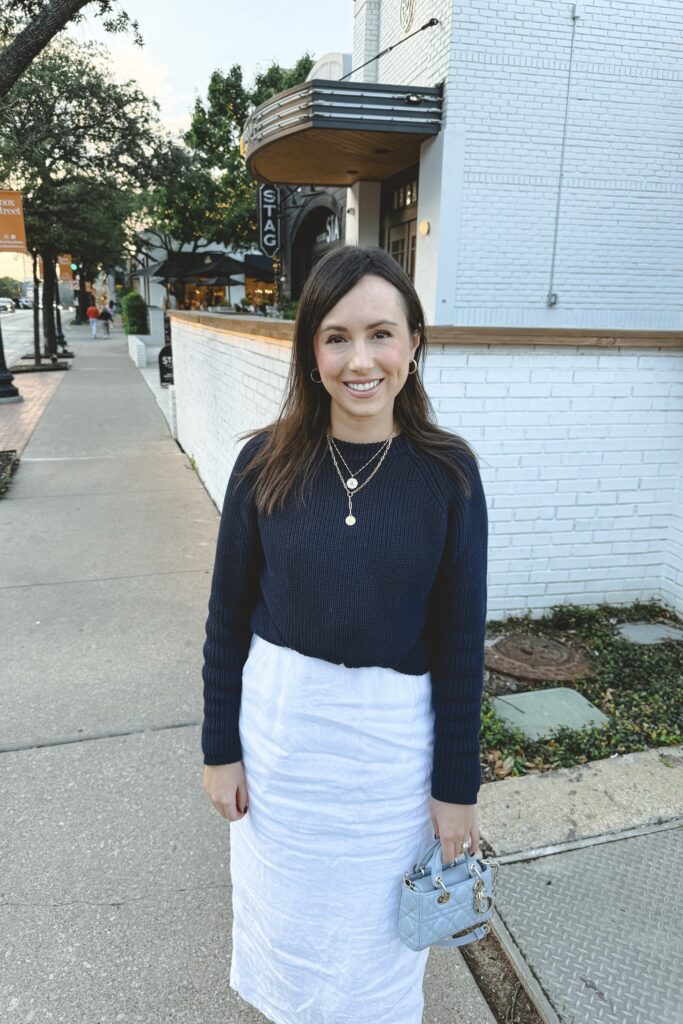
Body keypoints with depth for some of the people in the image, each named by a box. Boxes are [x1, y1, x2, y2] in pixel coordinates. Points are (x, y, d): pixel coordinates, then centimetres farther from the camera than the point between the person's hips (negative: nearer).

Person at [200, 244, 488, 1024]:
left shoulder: (447, 472, -12)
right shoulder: (267, 461, -10)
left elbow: (460, 639, -7)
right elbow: (228, 613, -2)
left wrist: (457, 785, -2)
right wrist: (220, 747, 1)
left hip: (393, 734, -1)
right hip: (278, 720, 1)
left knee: (374, 922, 21)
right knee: (284, 904, 24)